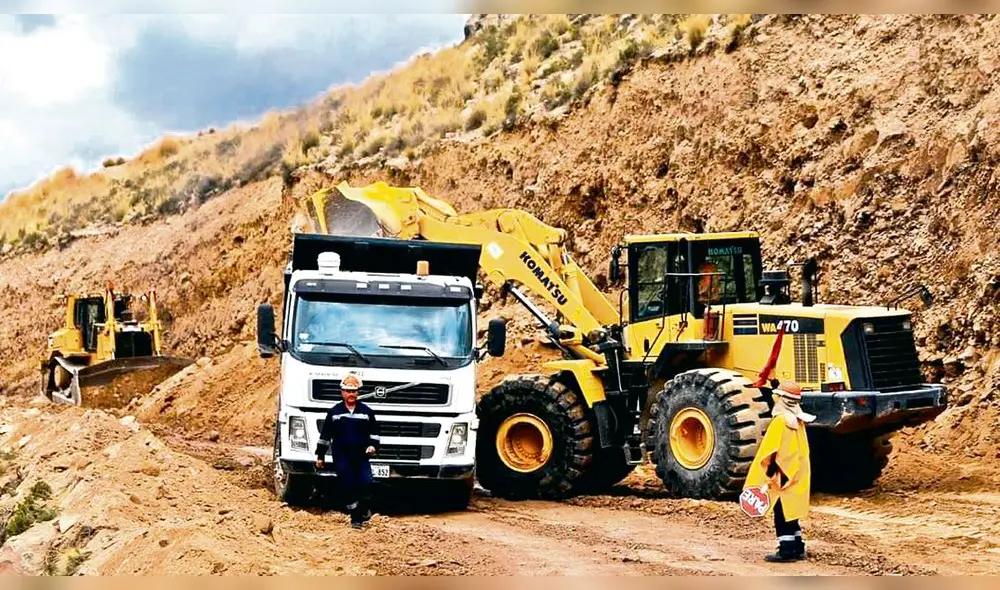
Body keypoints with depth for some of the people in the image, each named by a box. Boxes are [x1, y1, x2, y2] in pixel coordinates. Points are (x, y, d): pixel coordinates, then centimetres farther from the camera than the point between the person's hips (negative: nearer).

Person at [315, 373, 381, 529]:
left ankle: (364, 509, 14)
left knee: (366, 483, -14)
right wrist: (320, 456, 9)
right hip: (341, 456, 0)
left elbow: (374, 432, 12)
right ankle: (355, 517, 8)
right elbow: (325, 435, 9)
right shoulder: (334, 412, 5)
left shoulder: (366, 411, 6)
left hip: (361, 456, 0)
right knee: (348, 487, -3)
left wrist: (373, 445, -6)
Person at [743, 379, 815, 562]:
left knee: (782, 513, -5)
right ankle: (797, 547, 20)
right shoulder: (798, 419, 8)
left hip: (782, 475, -9)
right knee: (790, 512, 16)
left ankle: (786, 550, -5)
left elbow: (772, 450, -19)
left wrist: (769, 473, -16)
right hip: (796, 474, 9)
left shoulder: (780, 420, -17)